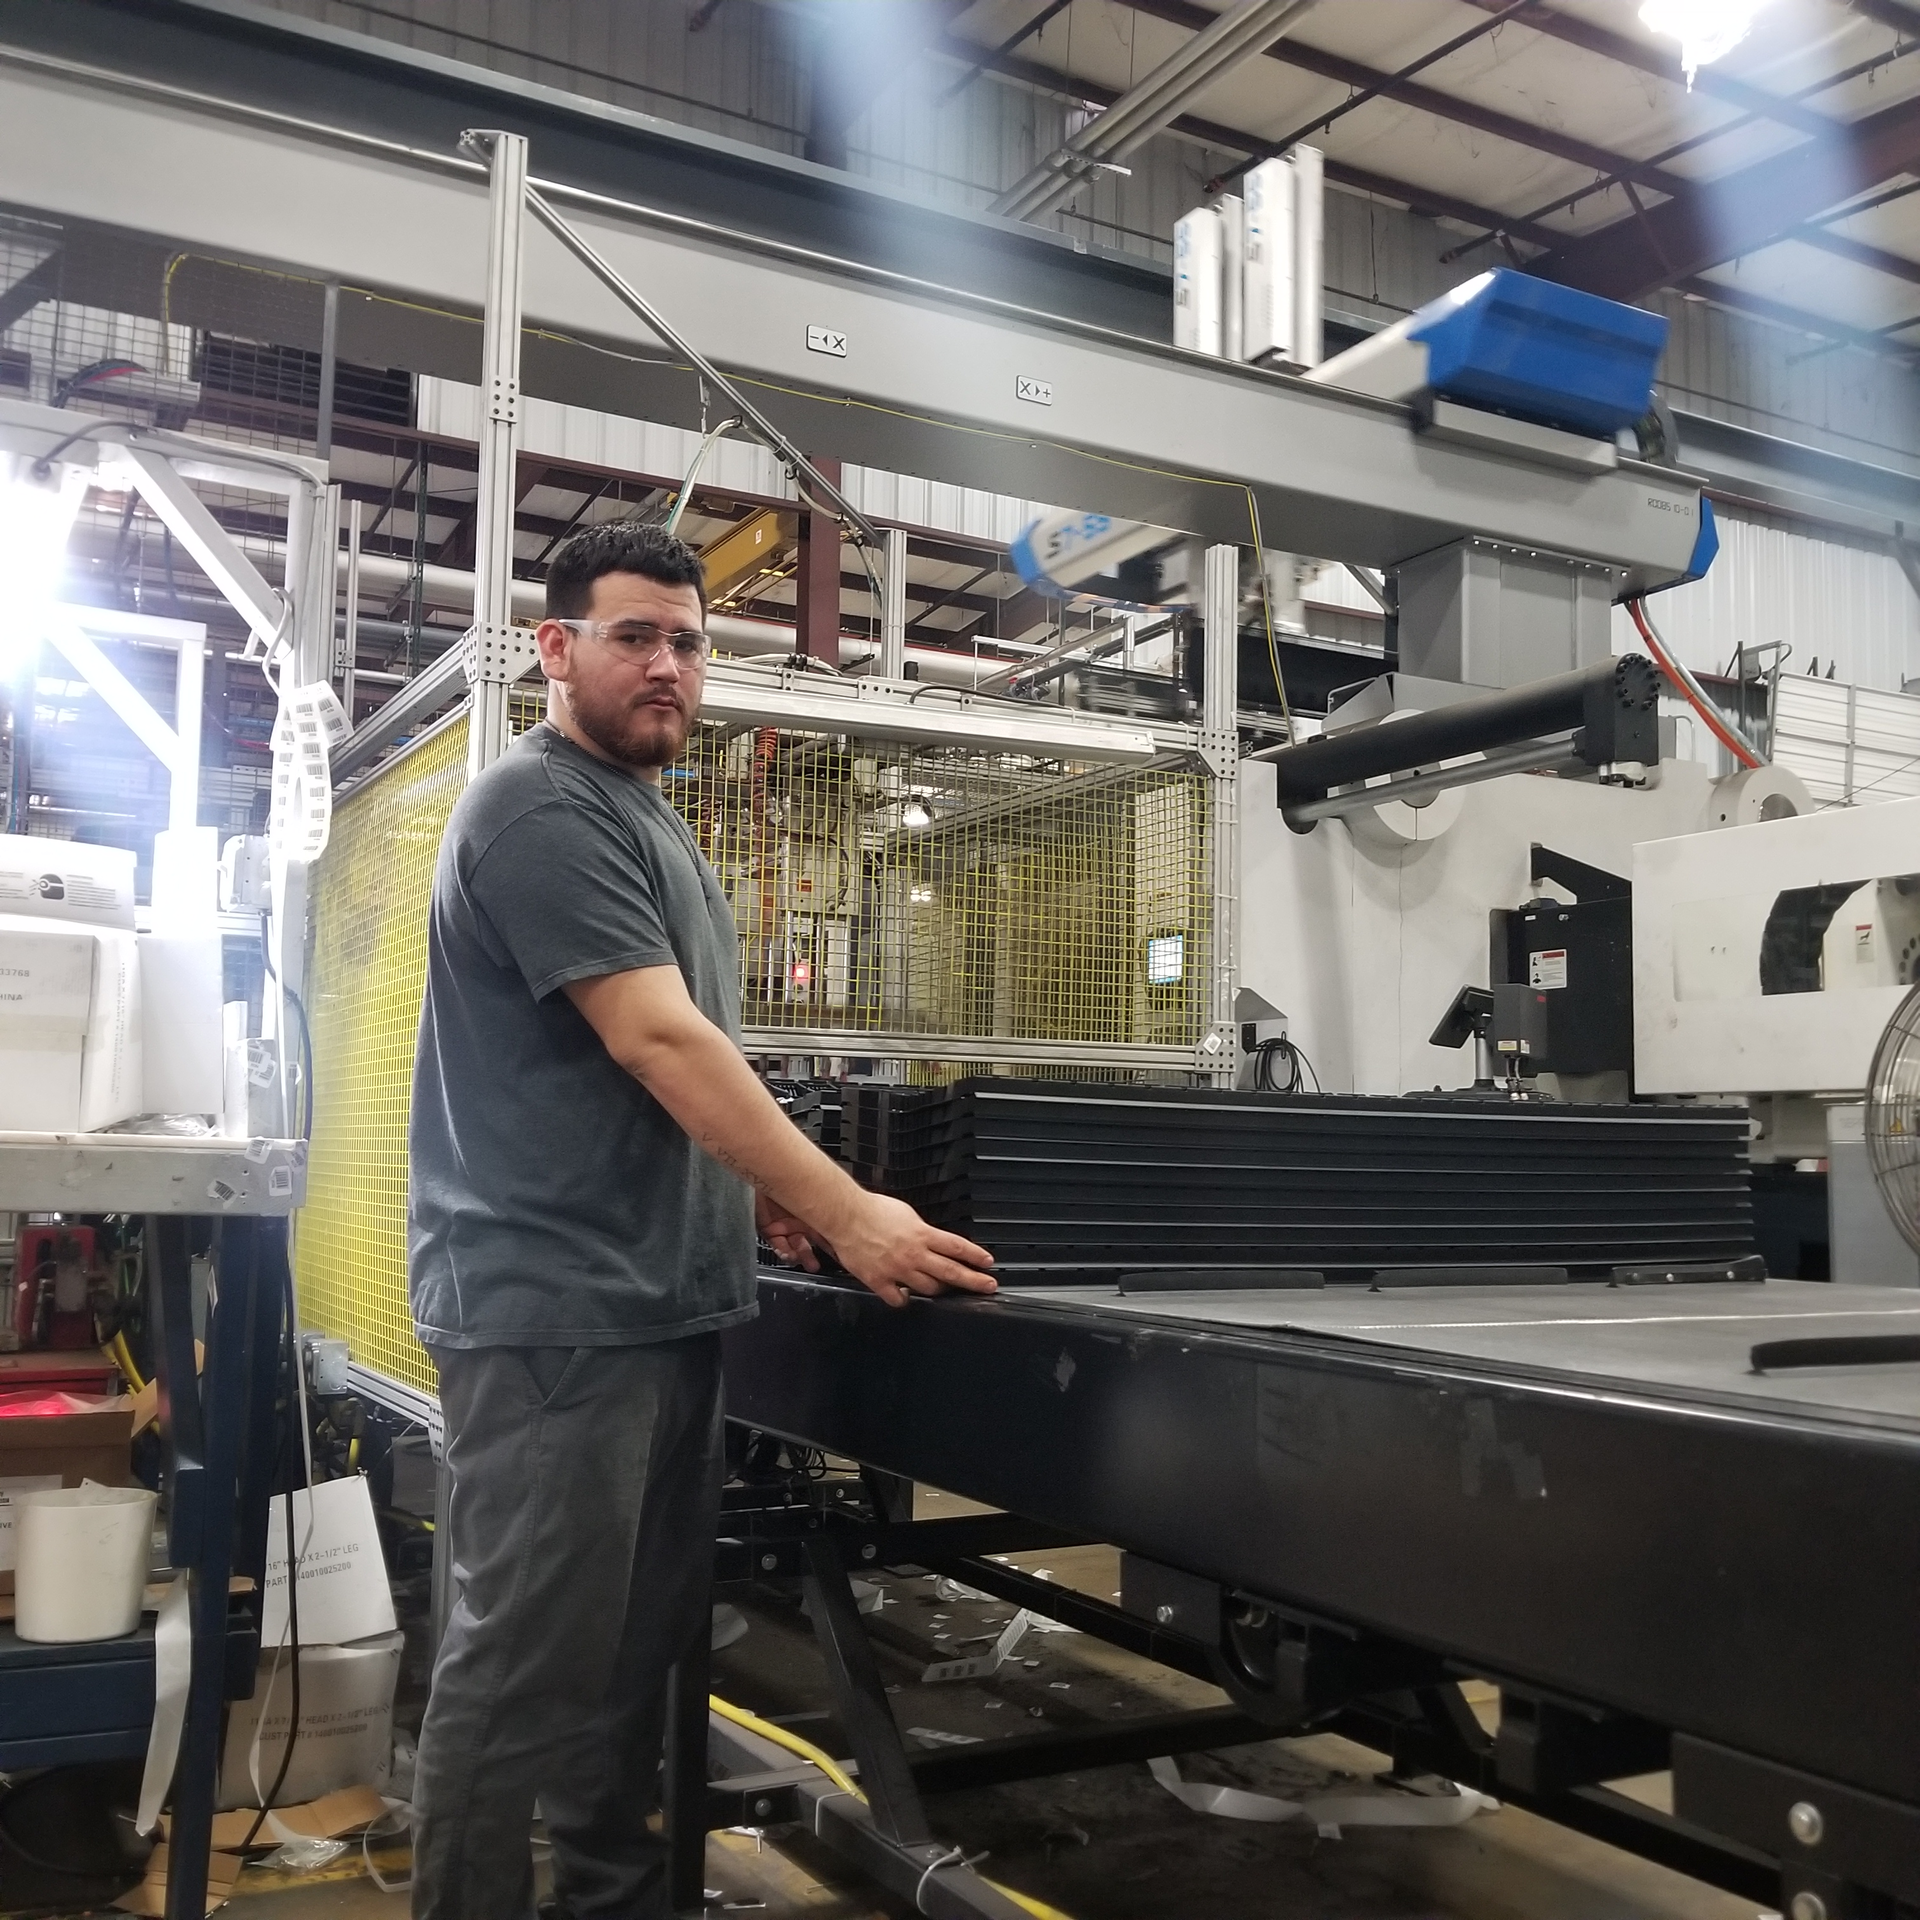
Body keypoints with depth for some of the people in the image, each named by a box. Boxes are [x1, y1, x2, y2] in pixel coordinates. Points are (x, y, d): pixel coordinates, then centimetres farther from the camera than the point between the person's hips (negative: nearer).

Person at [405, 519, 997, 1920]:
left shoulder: (647, 813, 18)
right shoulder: (541, 809, -13)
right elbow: (656, 1040, -22)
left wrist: (771, 1188, 8)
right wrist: (846, 1213, -23)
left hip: (664, 1299, 10)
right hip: (557, 1309, -10)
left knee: (643, 1638, 17)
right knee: (532, 1658, -3)